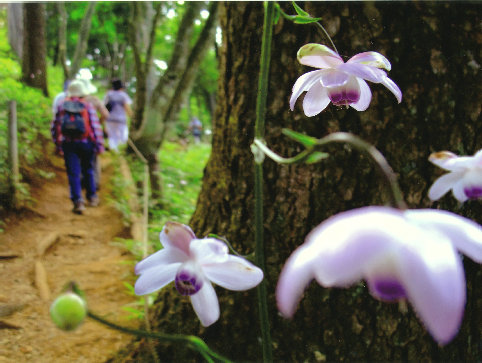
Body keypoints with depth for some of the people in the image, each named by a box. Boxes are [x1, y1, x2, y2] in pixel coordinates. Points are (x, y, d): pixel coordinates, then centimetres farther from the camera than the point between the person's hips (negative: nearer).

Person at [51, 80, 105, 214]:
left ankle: (78, 201, -11)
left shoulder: (62, 106, 5)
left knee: (73, 173, 0)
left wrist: (58, 145, 15)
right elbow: (96, 126, -6)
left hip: (68, 144, 0)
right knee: (88, 170, 17)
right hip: (85, 143, 0)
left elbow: (55, 127, 7)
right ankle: (92, 197, 25)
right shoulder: (88, 106, -2)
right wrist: (100, 145, -4)